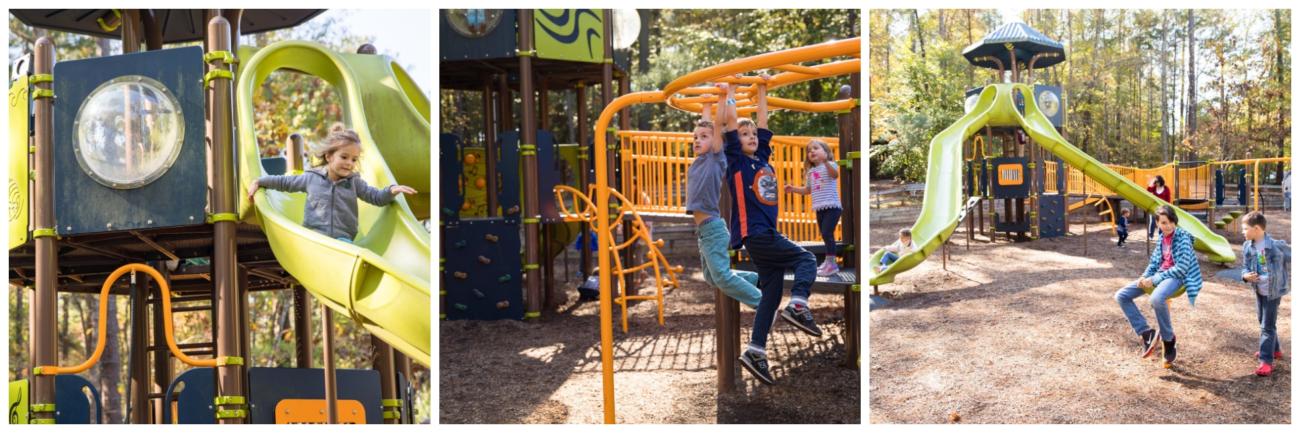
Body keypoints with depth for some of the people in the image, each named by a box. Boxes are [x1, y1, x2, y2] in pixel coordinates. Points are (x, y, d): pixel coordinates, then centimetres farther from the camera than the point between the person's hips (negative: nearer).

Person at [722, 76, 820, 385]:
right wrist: (731, 88, 2)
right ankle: (798, 305, -27)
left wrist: (762, 88, 24)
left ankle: (756, 351, 4)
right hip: (754, 233, -7)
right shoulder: (736, 160, -1)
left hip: (767, 233, 7)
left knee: (771, 292, 4)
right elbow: (731, 119, -5)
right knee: (806, 259, -13)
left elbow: (763, 120, 22)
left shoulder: (763, 157, 17)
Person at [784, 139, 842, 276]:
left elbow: (835, 174, -28)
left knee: (827, 233, -16)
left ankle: (831, 263, -12)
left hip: (832, 207, -8)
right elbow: (808, 189, 25)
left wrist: (826, 161, -42)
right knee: (825, 235, 12)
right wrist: (793, 189, 13)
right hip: (819, 208, 8)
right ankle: (829, 262, 20)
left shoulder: (830, 165, -5)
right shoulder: (811, 172, 17)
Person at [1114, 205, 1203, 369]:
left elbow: (1181, 268, -18)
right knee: (1121, 296, -7)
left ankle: (1169, 339, -16)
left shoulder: (1183, 238, -10)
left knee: (1156, 299, -41)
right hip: (1158, 275, 8)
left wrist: (1154, 280, -19)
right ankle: (1147, 333, -5)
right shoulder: (1162, 238, 12)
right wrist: (1145, 276, -4)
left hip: (1176, 276, -8)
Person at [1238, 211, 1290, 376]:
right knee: (1262, 321, 20)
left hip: (1273, 291, -7)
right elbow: (1245, 267, 5)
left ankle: (1266, 361, -3)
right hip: (1258, 290, 7)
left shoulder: (1276, 245, -20)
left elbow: (1291, 258, -7)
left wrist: (1288, 280, -4)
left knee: (1267, 326, -7)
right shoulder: (1247, 247, -3)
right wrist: (1246, 276, -17)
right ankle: (1274, 349, 40)